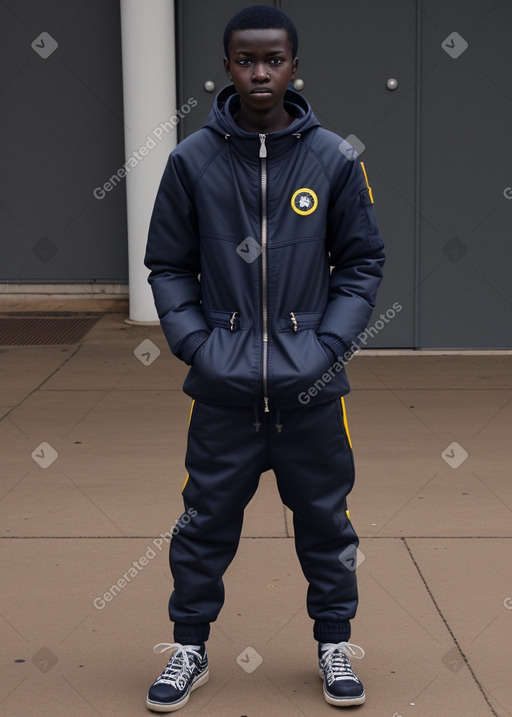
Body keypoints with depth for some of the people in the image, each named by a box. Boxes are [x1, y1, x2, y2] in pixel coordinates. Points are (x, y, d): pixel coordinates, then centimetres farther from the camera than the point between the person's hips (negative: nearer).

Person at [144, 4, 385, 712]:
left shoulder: (334, 159, 0)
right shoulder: (192, 160, 0)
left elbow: (362, 262, 5)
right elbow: (169, 266, 5)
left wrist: (329, 345, -5)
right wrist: (196, 343, -7)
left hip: (312, 388, 0)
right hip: (223, 388, 0)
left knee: (326, 521, 11)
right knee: (207, 522, 8)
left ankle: (335, 644, 29)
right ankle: (189, 647, 26)